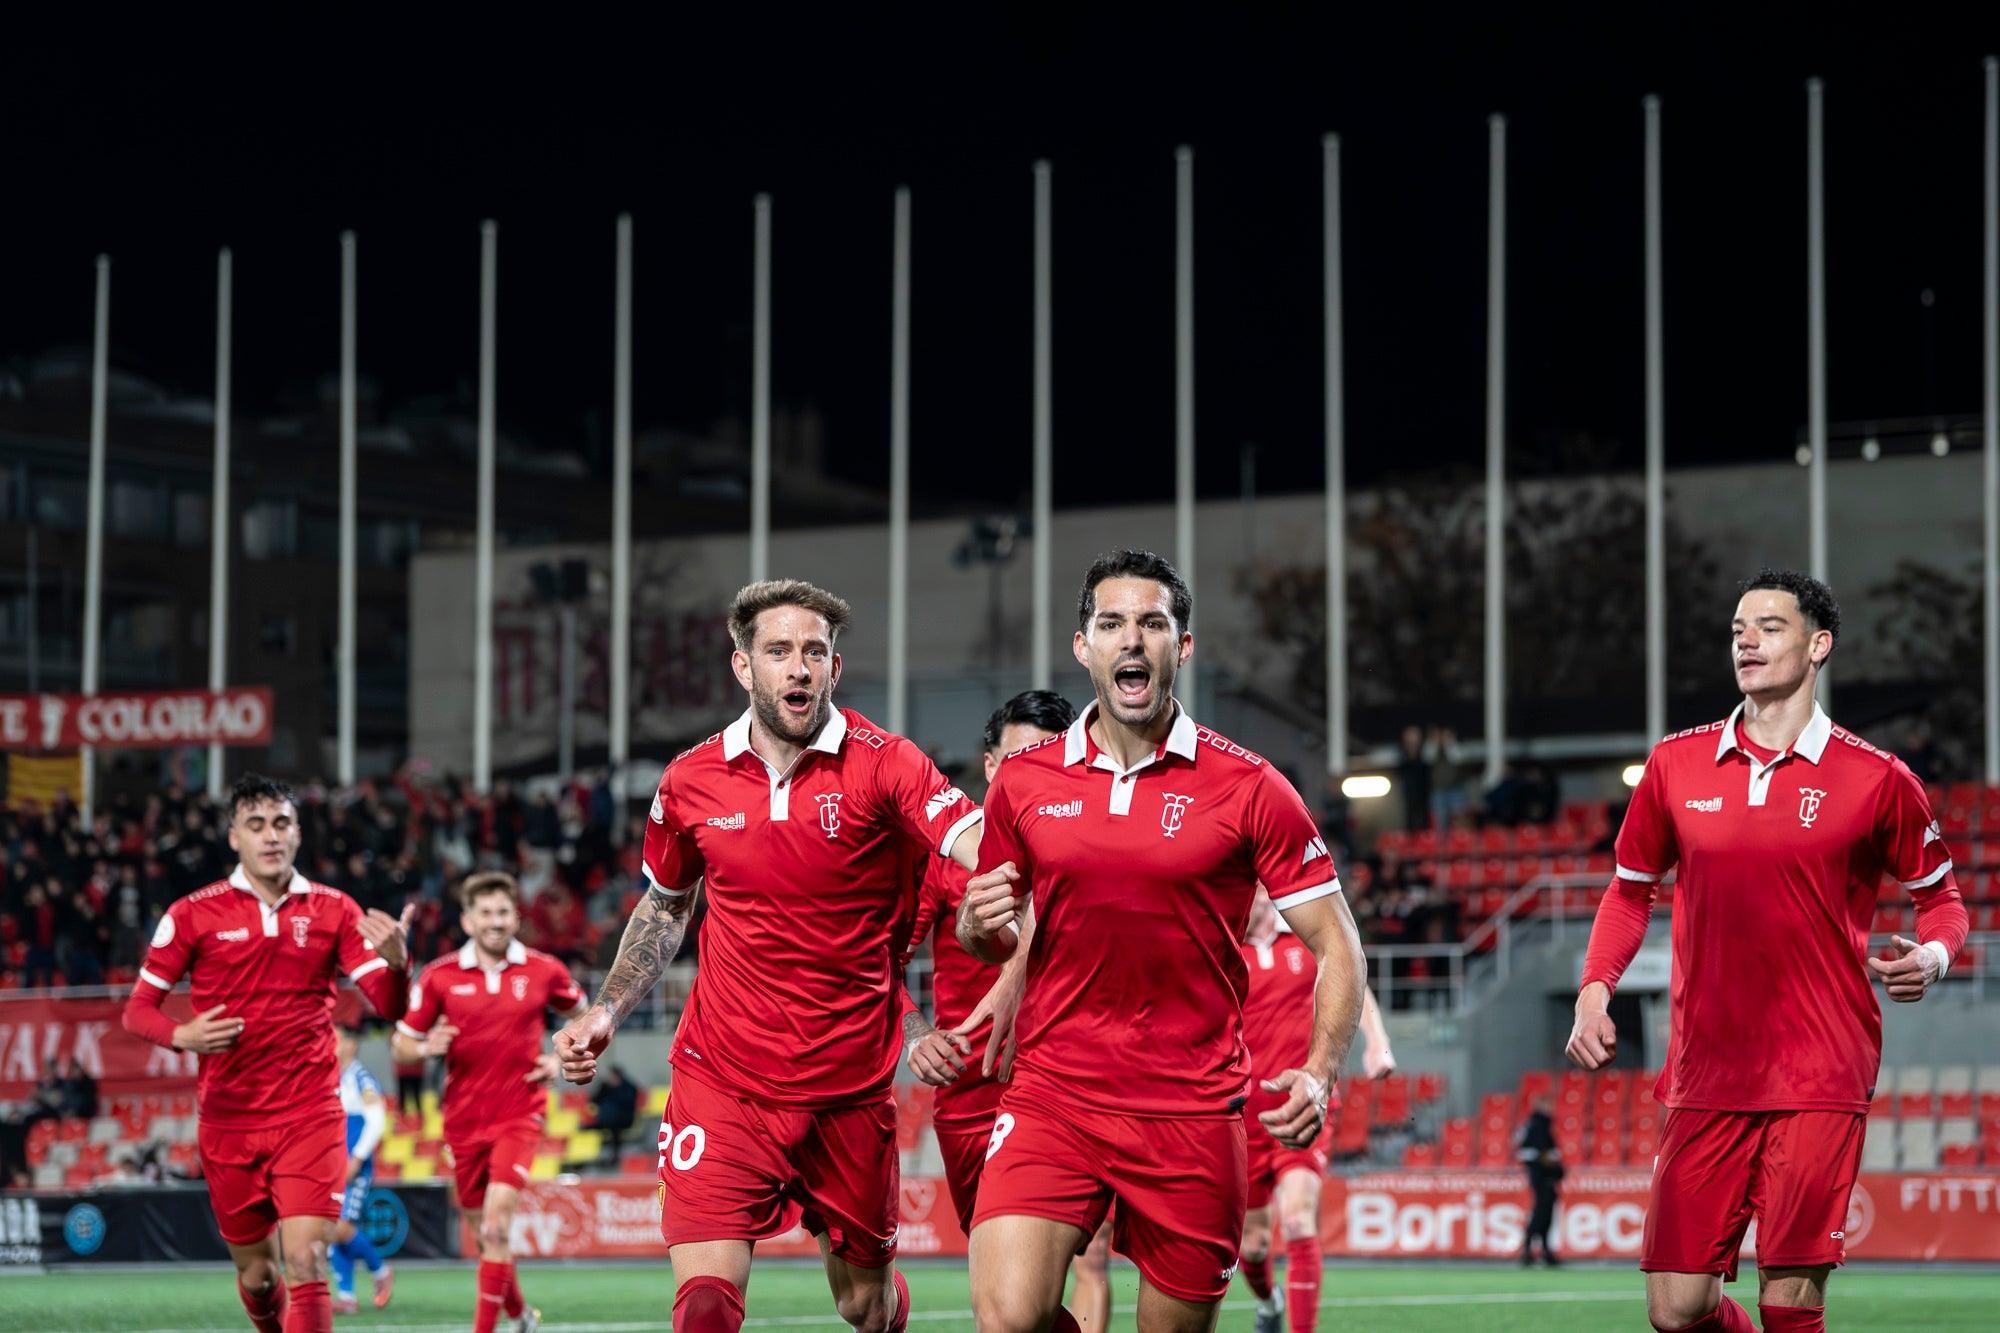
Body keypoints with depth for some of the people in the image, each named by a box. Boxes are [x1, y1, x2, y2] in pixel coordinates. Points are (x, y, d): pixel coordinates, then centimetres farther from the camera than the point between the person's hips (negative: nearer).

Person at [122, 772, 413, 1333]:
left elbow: (389, 1004, -3)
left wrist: (396, 961, -26)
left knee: (306, 1262, -15)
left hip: (310, 1117, -1)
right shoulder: (193, 914, 0)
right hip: (228, 1123, 1)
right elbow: (137, 1009, 4)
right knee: (255, 1274, 9)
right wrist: (181, 1035, -18)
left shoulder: (333, 910, 2)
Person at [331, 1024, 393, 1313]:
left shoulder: (361, 1078, -9)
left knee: (343, 1229, -14)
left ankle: (381, 1272, 8)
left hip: (356, 1168, -8)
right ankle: (345, 1296, 6)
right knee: (336, 1231, 3)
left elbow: (377, 1121, -16)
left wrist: (356, 1159, -20)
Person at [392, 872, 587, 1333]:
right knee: (485, 1233, 10)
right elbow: (400, 1043, 4)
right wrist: (427, 1048, -19)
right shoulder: (439, 977, -2)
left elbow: (583, 1016, 17)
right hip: (463, 1120, 2)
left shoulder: (544, 971, -2)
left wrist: (561, 1059, -1)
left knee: (497, 1222, -19)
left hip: (520, 1114, -2)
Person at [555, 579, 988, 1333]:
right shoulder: (691, 782, 1)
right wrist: (607, 1010, 7)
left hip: (852, 1086, 0)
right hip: (721, 1081, 1)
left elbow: (984, 850, -25)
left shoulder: (882, 764, -9)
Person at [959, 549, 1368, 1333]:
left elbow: (1336, 945, 1)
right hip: (1051, 1092, 1)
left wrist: (1320, 1073, -15)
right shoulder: (1023, 782, 6)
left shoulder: (1247, 789, -2)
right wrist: (980, 926, -6)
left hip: (1193, 1113, -1)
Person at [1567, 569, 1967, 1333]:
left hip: (1820, 1081, -3)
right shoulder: (1677, 765, 9)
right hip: (1704, 1081, 3)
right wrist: (1595, 990, 5)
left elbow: (1940, 896, 11)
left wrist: (1932, 956, -11)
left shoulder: (1876, 780, 0)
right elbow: (1632, 889, 20)